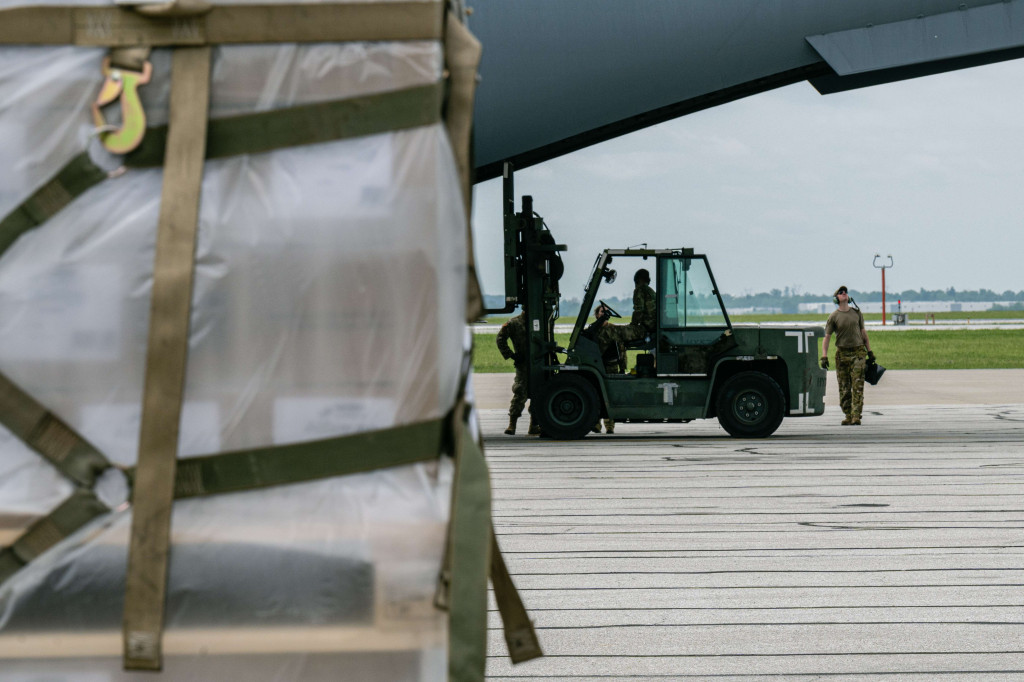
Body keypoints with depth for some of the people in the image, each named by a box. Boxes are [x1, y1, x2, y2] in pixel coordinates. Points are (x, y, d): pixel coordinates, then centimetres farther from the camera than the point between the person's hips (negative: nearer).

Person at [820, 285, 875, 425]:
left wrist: (870, 352, 14)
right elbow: (826, 337, -1)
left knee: (857, 387, -8)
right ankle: (848, 416, 10)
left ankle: (856, 417, -11)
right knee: (844, 388, 1)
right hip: (842, 354, -1)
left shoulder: (856, 313, 10)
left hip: (858, 352, 1)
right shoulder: (833, 317, 2)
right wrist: (824, 357, -11)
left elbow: (863, 333, 17)